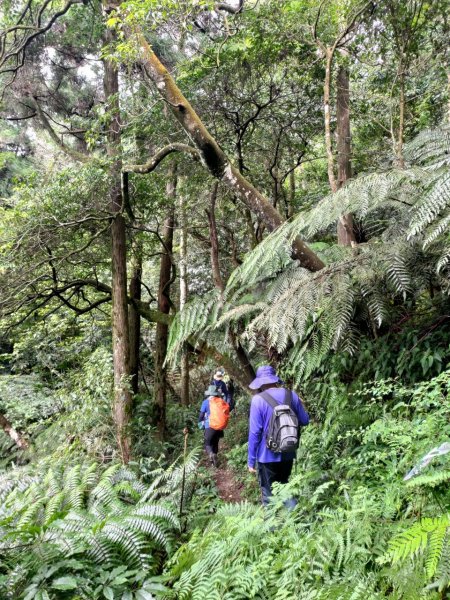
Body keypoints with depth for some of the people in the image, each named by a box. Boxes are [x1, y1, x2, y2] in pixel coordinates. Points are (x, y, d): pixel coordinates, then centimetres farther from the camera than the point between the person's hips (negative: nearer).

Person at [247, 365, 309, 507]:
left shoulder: (258, 400, -16)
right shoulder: (292, 396, -2)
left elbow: (255, 432, -16)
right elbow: (305, 421, 7)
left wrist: (251, 461, -8)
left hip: (267, 456, -4)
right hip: (288, 454, 4)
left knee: (269, 494, 11)